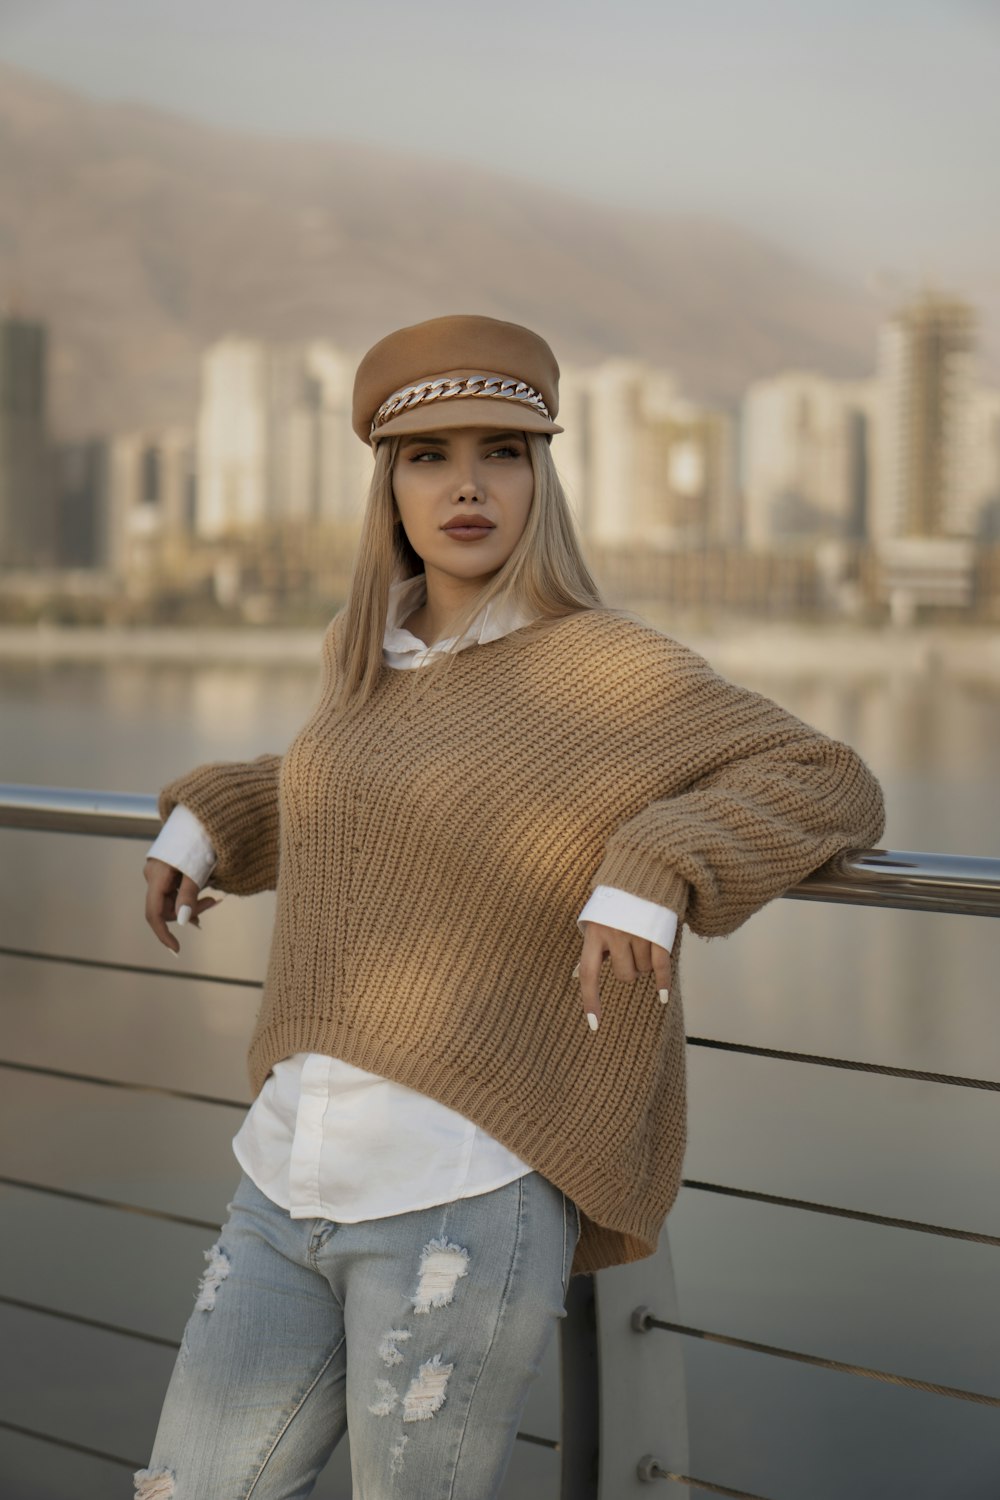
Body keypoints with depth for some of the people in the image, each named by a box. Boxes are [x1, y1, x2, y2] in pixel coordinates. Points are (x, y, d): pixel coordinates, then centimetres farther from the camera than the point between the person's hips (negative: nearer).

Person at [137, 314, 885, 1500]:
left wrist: (654, 874, -22)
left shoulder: (609, 668, -3)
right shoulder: (369, 655, 15)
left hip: (470, 1197, -6)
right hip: (291, 1184, 7)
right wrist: (205, 819, 23)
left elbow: (831, 791, -7)